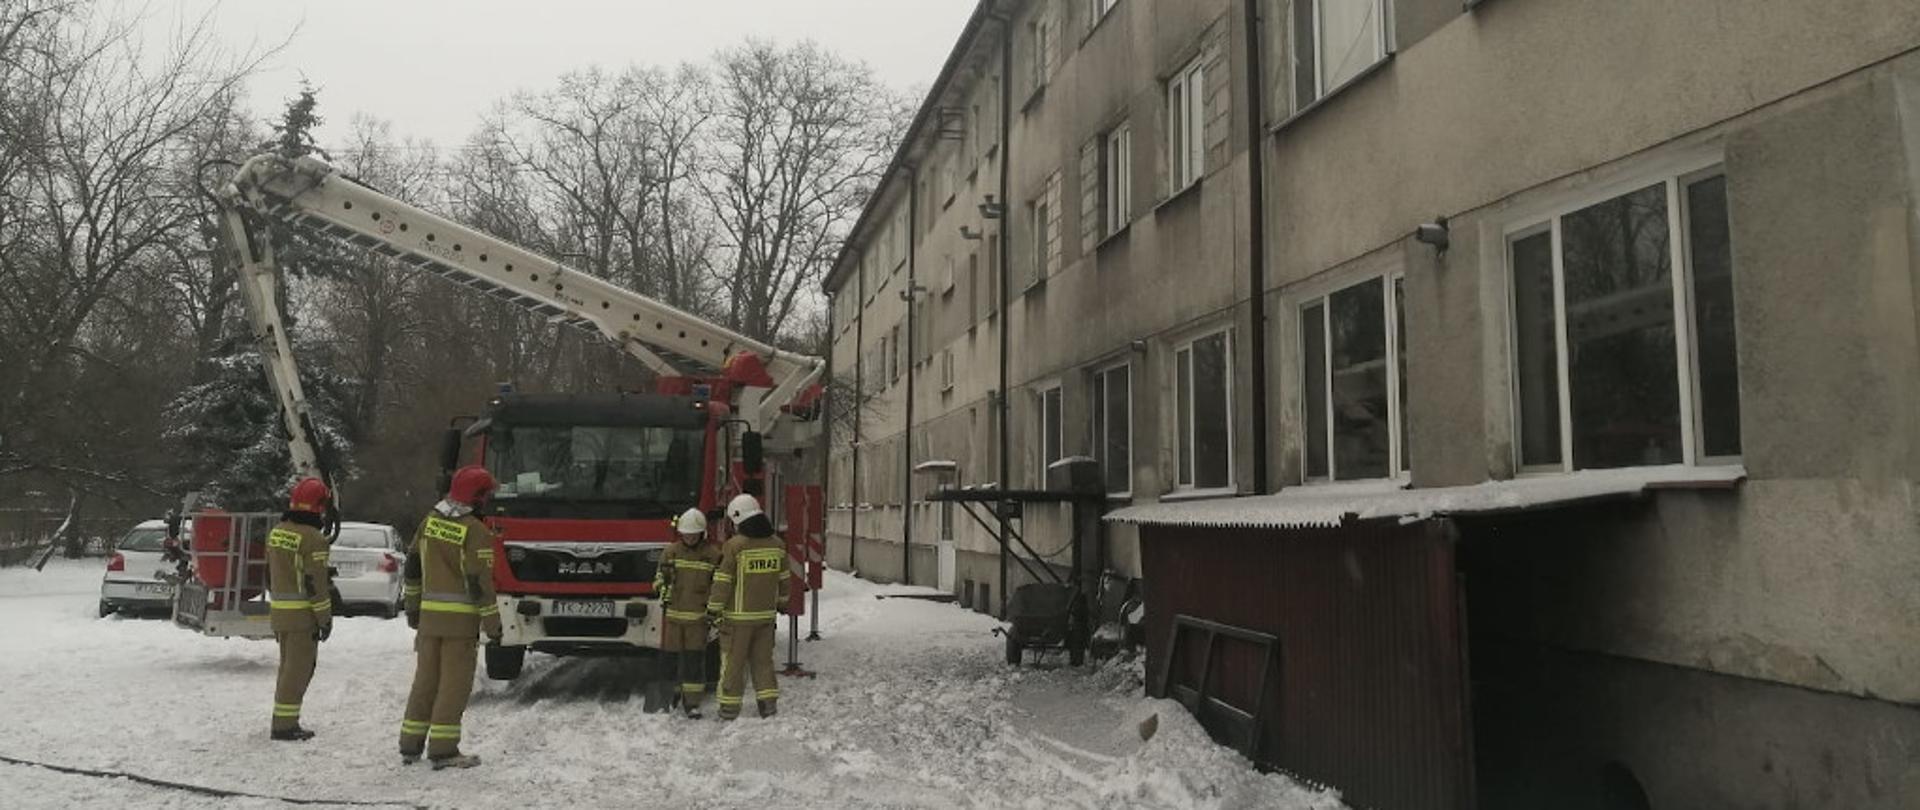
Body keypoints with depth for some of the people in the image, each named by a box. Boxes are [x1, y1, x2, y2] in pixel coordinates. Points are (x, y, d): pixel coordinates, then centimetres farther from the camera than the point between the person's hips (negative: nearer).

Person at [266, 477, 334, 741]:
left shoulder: (276, 532, 10)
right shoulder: (312, 538, -17)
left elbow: (269, 574, 17)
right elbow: (315, 583, -17)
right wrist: (325, 618, -10)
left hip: (278, 611, 8)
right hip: (303, 614, -8)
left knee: (288, 666, 17)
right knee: (299, 668, -2)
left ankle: (284, 722, 23)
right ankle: (284, 725, 0)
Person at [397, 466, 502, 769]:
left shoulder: (430, 522, 8)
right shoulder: (475, 532, -13)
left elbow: (413, 567, 14)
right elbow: (480, 582, -16)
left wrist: (412, 606, 24)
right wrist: (492, 623, -9)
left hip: (429, 614, 7)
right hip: (460, 618, -7)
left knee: (425, 680, 15)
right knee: (454, 683, -1)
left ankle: (410, 745, 20)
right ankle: (442, 750, 0)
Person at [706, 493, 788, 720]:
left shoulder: (734, 546, -14)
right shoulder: (776, 544, 3)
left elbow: (723, 582, -13)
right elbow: (783, 578, 14)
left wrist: (714, 608, -5)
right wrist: (782, 602, 27)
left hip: (738, 616, -5)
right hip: (766, 614, 5)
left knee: (733, 661, 4)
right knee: (763, 659, 13)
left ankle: (730, 705, 8)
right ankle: (768, 702, 12)